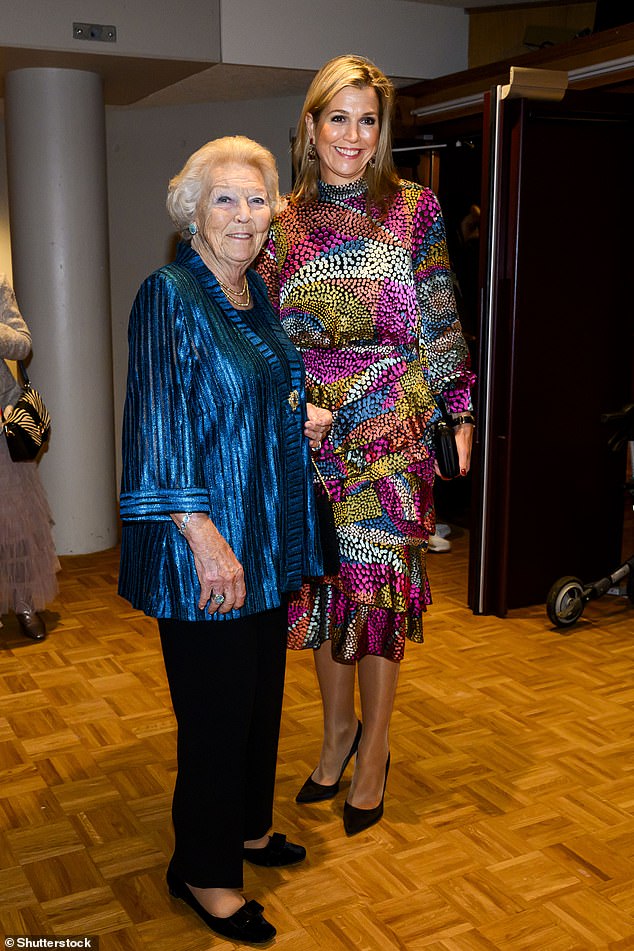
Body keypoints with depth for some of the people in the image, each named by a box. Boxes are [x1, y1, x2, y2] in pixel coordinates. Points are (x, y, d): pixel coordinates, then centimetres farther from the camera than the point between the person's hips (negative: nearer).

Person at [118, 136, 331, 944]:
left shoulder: (257, 294, 11)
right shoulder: (169, 295, -13)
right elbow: (159, 424, -20)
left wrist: (302, 419, 8)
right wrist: (203, 534, -23)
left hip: (268, 536, 8)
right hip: (206, 544, -8)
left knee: (262, 689, 18)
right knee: (216, 705, 3)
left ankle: (248, 826, 39)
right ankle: (203, 870, 23)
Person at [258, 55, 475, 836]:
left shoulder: (415, 209, 1)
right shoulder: (284, 219, 6)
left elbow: (441, 321, 2)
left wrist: (460, 411, 0)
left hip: (390, 422, -2)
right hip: (309, 423, 3)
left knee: (381, 575, 3)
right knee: (323, 575, 10)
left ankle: (374, 748, 21)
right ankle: (337, 730, 31)